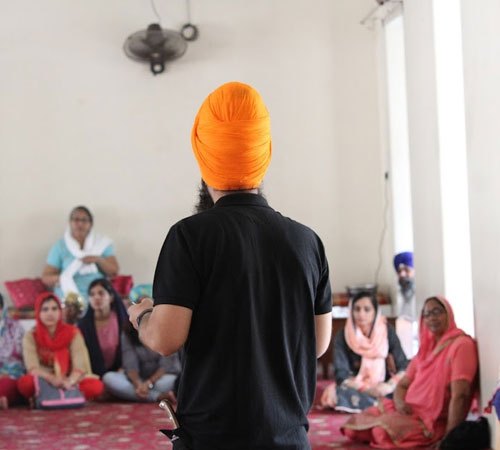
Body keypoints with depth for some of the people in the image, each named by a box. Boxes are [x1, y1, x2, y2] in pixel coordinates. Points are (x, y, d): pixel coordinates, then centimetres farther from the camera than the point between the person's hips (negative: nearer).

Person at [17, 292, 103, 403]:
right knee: (25, 383, -34)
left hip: (70, 381, 1)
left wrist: (69, 382, -36)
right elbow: (33, 367, -17)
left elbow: (80, 364, -14)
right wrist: (52, 379, -38)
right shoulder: (31, 336, -2)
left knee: (96, 386, -30)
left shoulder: (72, 332, -2)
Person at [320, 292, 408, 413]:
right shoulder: (343, 336, -7)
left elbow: (403, 367, -7)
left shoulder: (387, 331, -4)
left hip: (383, 388, 0)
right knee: (337, 393, -34)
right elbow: (341, 374, -13)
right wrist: (367, 389, -26)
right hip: (356, 388, 0)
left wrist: (390, 385, -25)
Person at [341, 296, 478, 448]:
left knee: (384, 429, -32)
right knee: (356, 424, -5)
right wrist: (400, 402, -7)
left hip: (433, 422, -8)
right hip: (409, 412, 8)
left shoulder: (461, 345, -13)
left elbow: (460, 395, -23)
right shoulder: (426, 348, 16)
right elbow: (402, 385, 18)